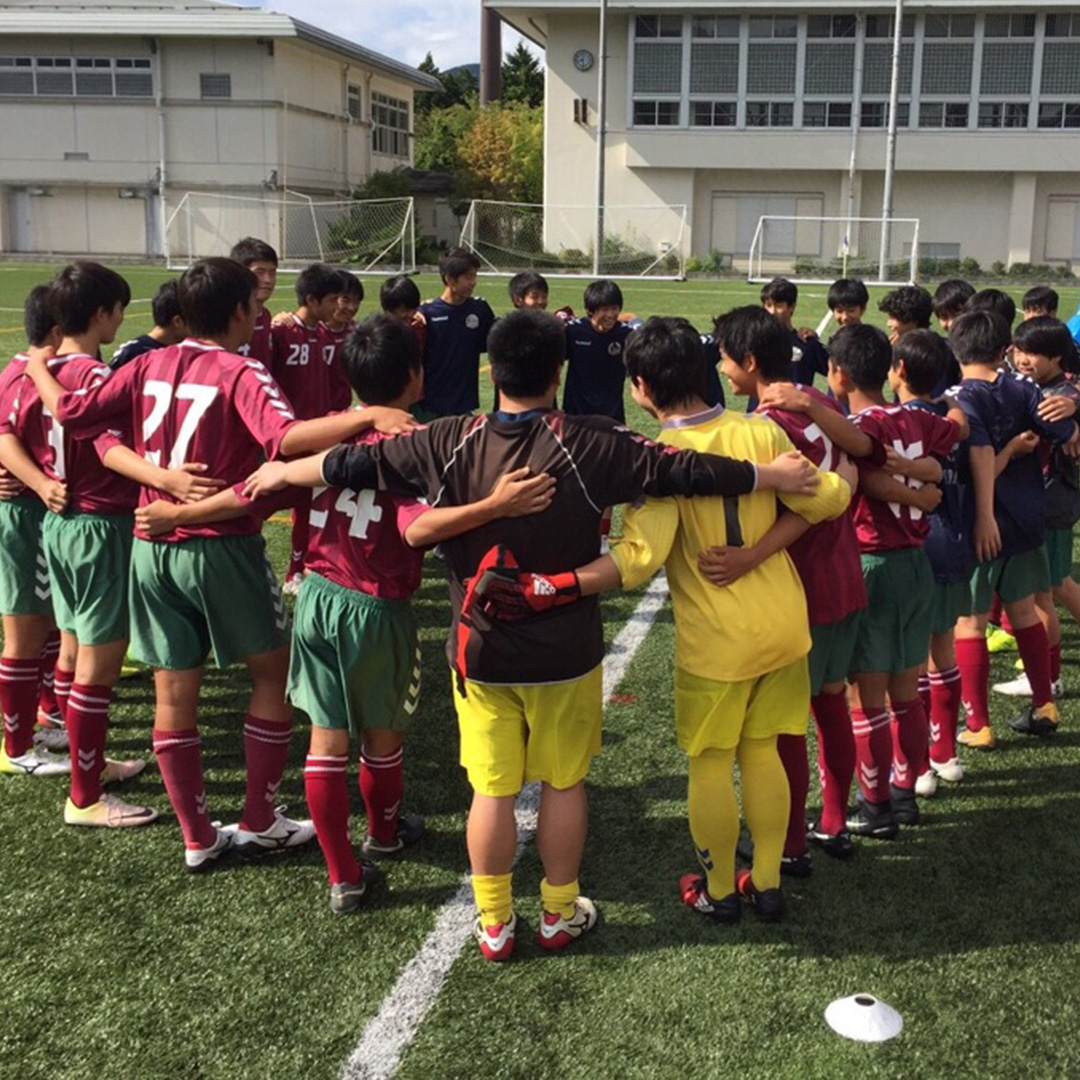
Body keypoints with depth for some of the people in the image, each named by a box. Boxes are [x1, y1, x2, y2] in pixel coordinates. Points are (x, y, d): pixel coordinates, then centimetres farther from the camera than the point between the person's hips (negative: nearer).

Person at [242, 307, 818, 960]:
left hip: (481, 652, 1)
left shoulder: (450, 443, -9)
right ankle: (560, 913, 30)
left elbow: (355, 464, -2)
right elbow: (682, 471, -13)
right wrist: (776, 476, -1)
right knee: (564, 783, 16)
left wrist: (280, 473, 15)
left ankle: (494, 925, 24)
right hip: (566, 654, -1)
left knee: (492, 790, 11)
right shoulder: (591, 446, -15)